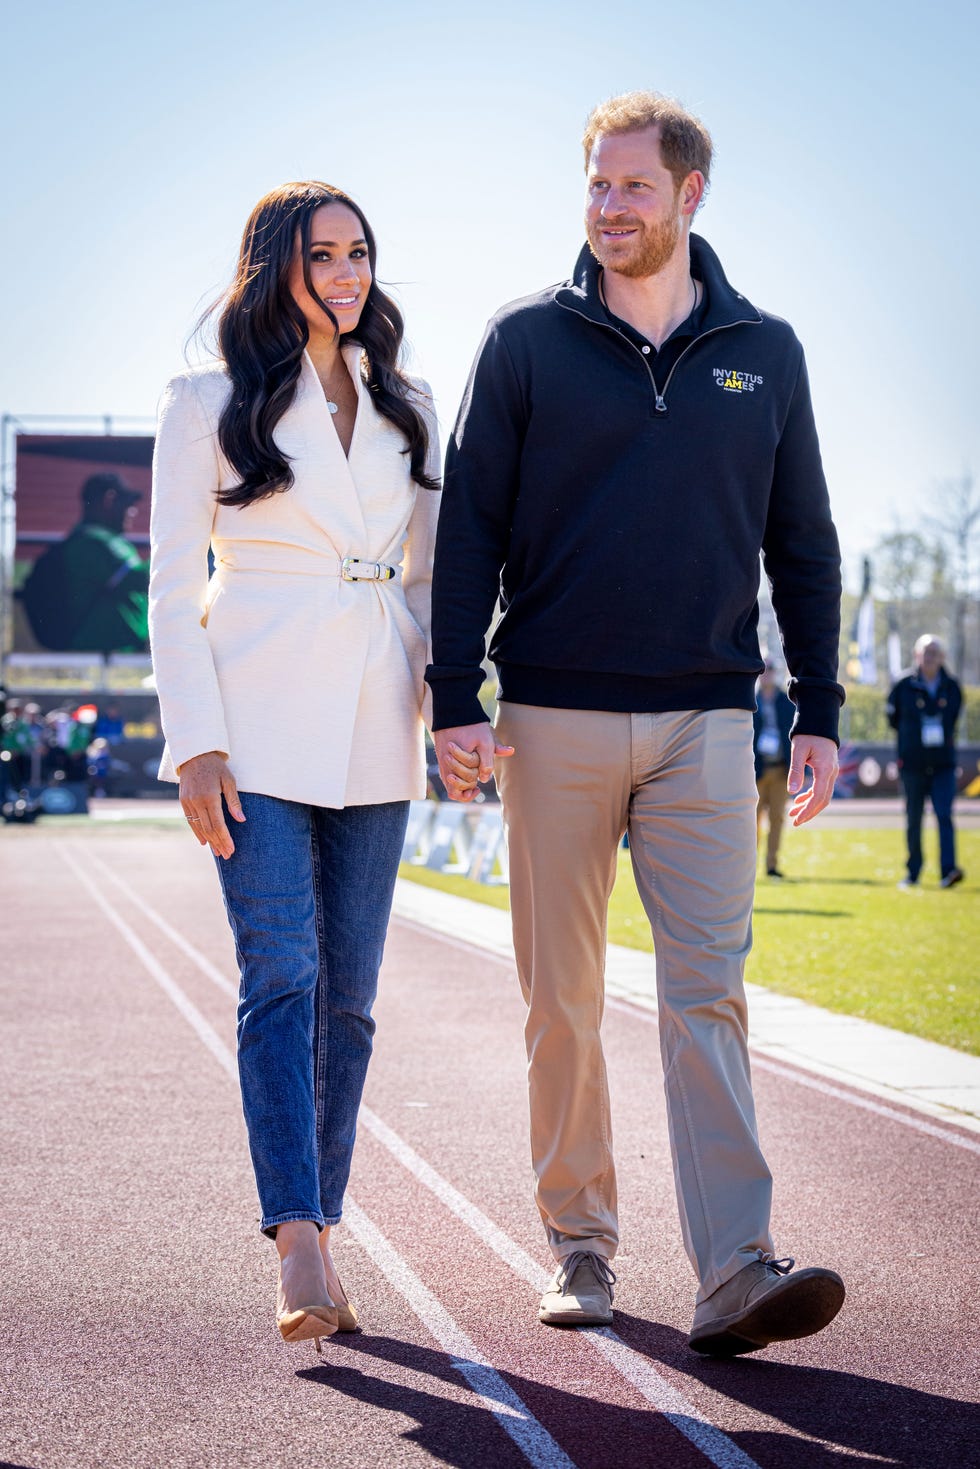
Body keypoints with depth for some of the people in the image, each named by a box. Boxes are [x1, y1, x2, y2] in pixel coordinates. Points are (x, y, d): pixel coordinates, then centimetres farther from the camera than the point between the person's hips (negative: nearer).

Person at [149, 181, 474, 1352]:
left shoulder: (404, 408, 15)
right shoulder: (209, 405, 3)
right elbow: (174, 585, 0)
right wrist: (195, 743, -9)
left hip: (372, 731, 4)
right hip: (258, 726, -4)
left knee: (348, 993, 4)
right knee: (281, 980, -13)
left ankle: (315, 1230, 13)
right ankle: (301, 1251, -17)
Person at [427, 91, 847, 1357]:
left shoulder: (762, 353, 10)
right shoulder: (526, 343, 4)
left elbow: (802, 544, 13)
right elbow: (468, 528, 2)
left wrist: (819, 711, 7)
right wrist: (454, 699, -6)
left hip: (705, 724, 1)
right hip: (554, 719, 0)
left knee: (706, 989, -7)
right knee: (562, 1000, 5)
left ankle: (735, 1274, -11)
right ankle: (580, 1245, 18)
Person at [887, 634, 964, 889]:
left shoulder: (952, 687, 4)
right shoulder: (905, 686, -1)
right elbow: (893, 717, 11)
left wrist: (943, 735, 10)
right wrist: (912, 736, 8)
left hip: (943, 764, 0)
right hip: (912, 763, 0)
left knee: (944, 815, -13)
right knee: (914, 820, 6)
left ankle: (948, 871, -20)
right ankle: (913, 872, 16)